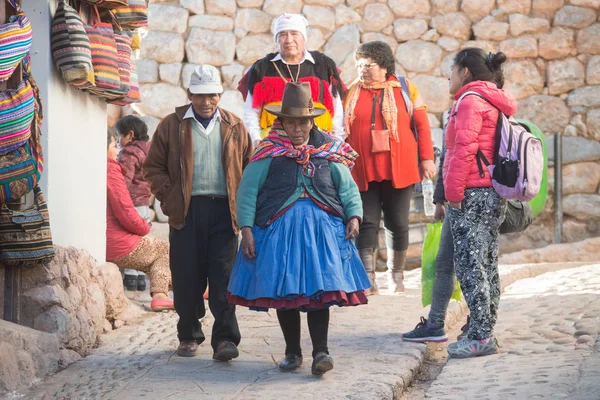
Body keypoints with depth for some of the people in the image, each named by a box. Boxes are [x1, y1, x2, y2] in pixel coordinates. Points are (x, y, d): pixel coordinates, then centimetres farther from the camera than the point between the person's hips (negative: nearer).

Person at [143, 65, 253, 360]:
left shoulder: (234, 128, 11)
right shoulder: (172, 126, 7)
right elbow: (153, 166, 8)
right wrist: (168, 197, -4)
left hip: (224, 210, 0)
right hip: (186, 211, 0)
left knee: (224, 277, -5)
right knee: (187, 277, 4)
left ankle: (225, 338, -7)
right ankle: (189, 335, 18)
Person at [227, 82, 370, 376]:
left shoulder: (328, 151, 8)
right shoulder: (268, 153, 2)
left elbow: (348, 188, 12)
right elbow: (247, 191, 0)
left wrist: (354, 216, -4)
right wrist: (246, 229, -8)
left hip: (321, 229, 1)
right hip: (279, 230, 0)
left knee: (319, 289, -8)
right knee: (283, 291, 3)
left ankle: (320, 351, -4)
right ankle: (292, 352, 17)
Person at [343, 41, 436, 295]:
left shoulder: (405, 89, 3)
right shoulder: (352, 92, 5)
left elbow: (421, 124, 4)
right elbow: (342, 131, 10)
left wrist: (426, 158, 0)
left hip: (399, 170, 0)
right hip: (363, 172, 0)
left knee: (398, 224, 7)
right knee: (367, 223, -5)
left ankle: (396, 275, 22)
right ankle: (367, 278, -6)